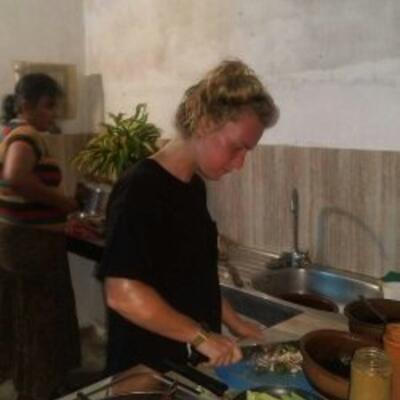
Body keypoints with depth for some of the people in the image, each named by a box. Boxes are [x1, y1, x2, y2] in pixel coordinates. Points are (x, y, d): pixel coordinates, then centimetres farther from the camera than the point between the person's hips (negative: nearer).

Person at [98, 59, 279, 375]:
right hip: (147, 368, -8)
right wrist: (201, 336, -22)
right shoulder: (140, 189, -23)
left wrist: (232, 321, 7)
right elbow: (122, 293, -27)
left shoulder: (195, 185, 4)